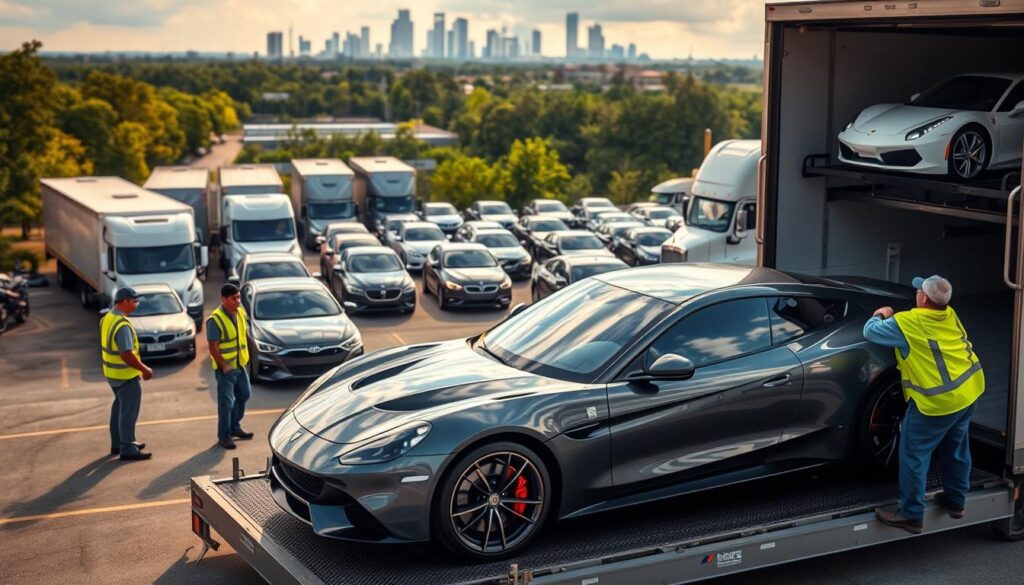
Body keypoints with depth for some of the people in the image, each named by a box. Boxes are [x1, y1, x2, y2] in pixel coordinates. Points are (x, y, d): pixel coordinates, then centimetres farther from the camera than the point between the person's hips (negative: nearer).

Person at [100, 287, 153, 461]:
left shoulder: (107, 318, 4)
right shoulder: (122, 325, -26)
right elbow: (127, 355, -28)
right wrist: (144, 370, -16)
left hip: (111, 372, 10)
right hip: (126, 375, -10)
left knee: (119, 406, 21)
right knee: (129, 411, -1)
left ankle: (117, 443, 32)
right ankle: (127, 449, 5)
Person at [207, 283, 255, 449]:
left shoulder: (240, 312, 2)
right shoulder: (215, 320, -21)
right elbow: (213, 348, -20)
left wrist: (244, 356, 11)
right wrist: (224, 366, -19)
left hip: (240, 364, 8)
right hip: (225, 367, -8)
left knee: (244, 395, 18)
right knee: (226, 402, -2)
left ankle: (235, 427, 35)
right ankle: (224, 436, 10)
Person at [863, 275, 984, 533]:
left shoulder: (908, 322, -17)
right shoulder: (950, 315, 4)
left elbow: (870, 331, -6)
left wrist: (880, 316, 14)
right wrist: (892, 317, 21)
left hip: (937, 401, -8)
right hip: (969, 390, 8)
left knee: (914, 456, 2)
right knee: (956, 448, 23)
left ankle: (911, 515, 6)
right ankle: (955, 501, 38)